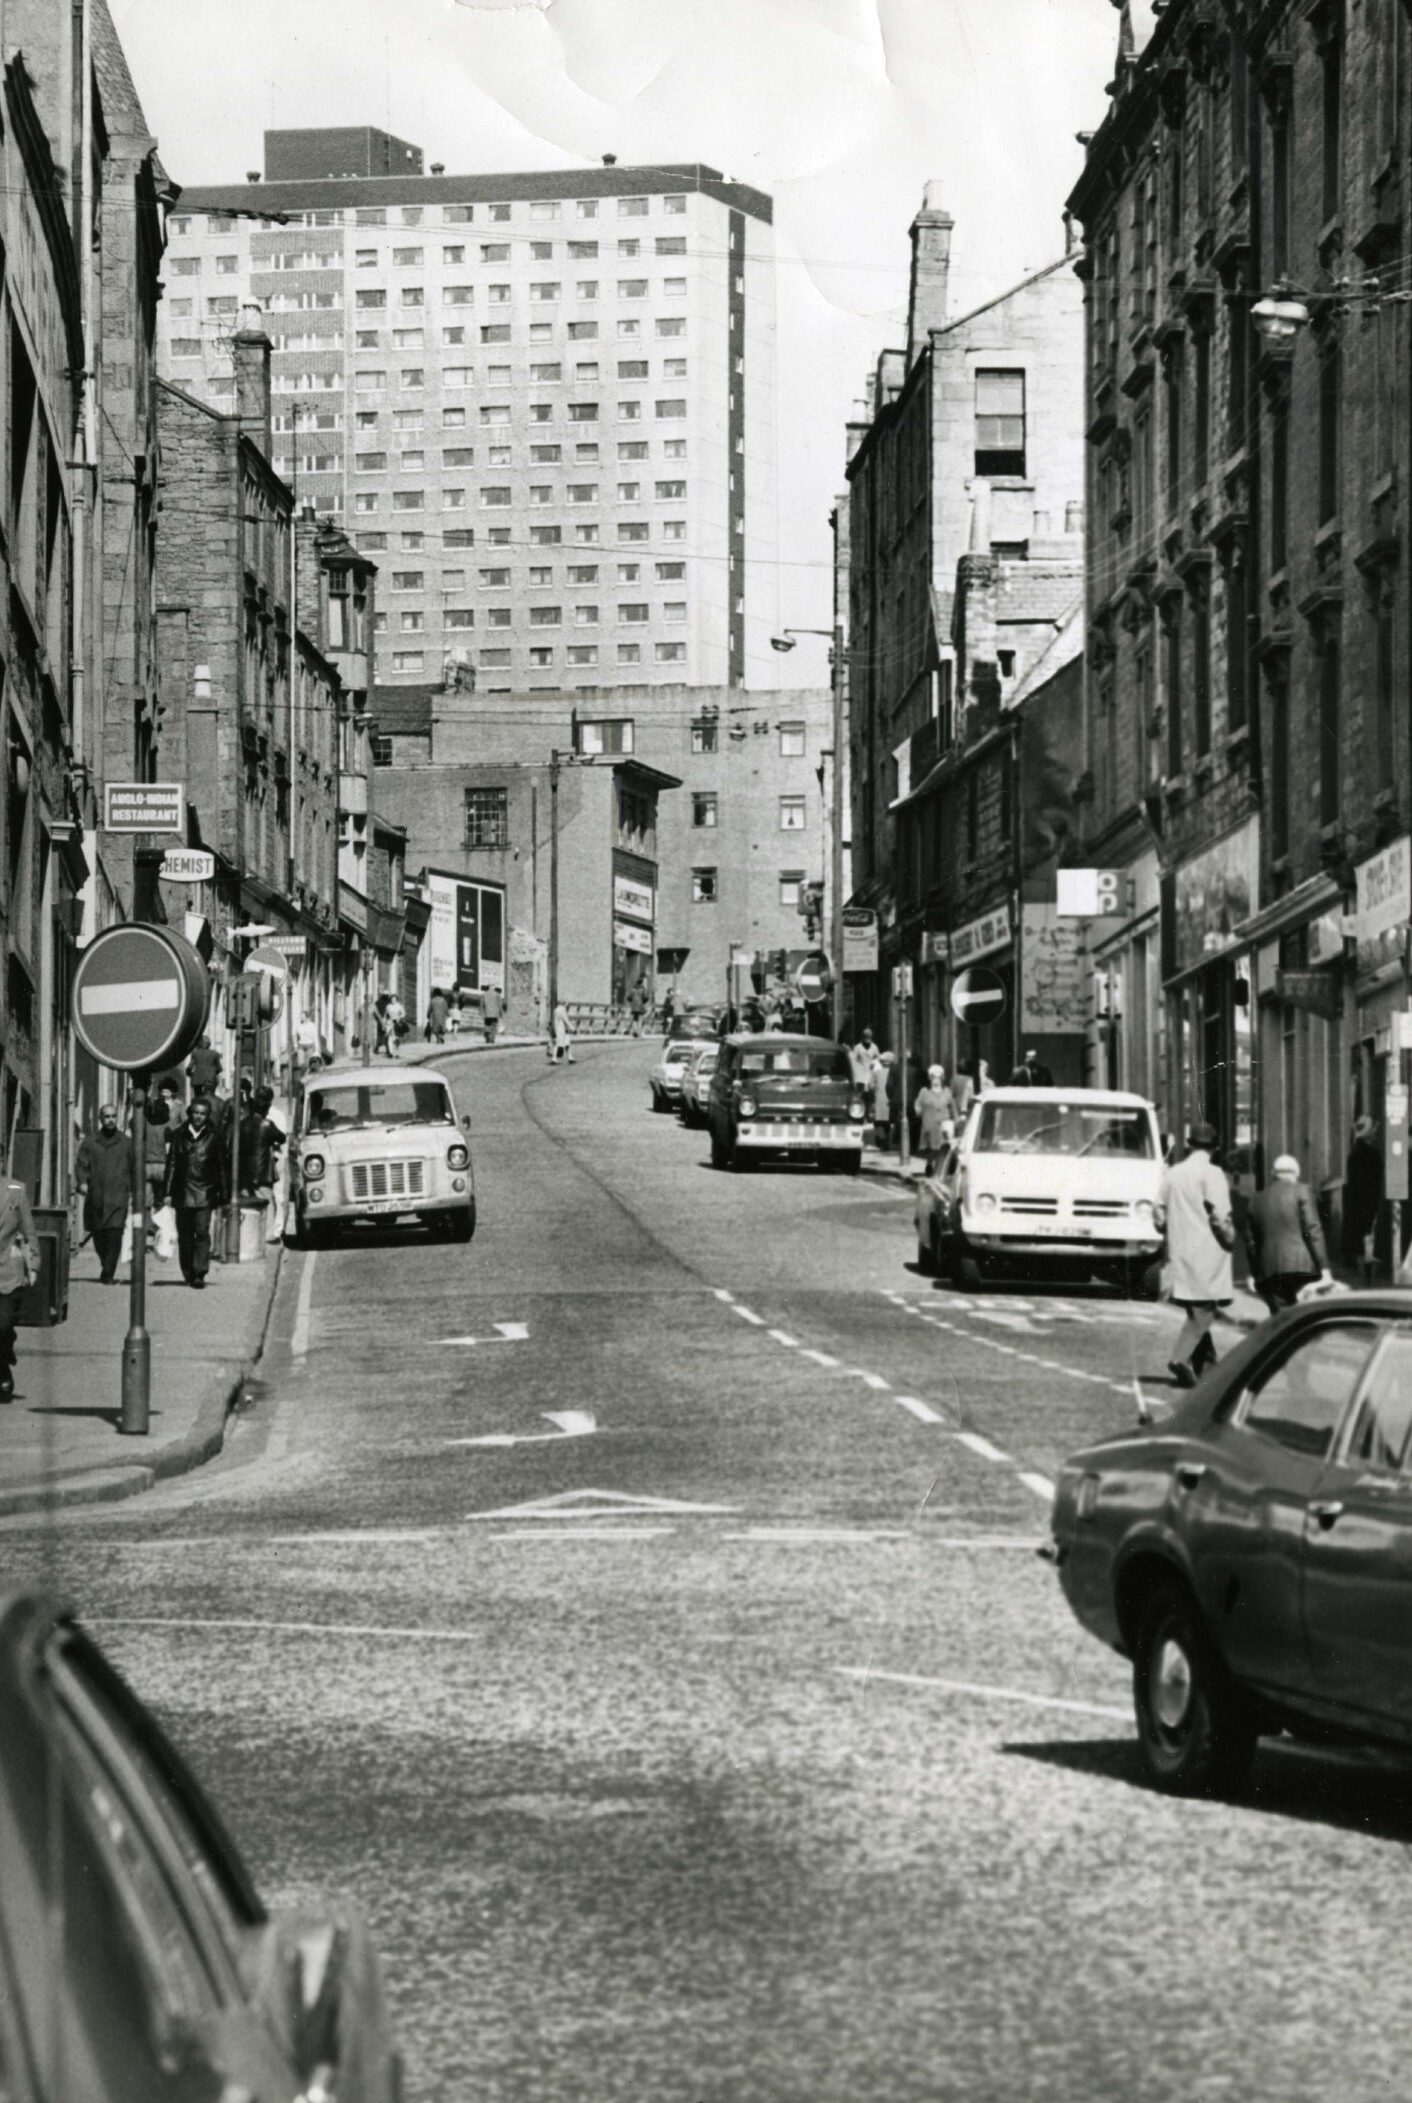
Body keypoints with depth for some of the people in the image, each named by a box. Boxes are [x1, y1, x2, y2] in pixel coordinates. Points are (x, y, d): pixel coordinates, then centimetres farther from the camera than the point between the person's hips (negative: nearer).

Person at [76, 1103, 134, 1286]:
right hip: (95, 1197, 2)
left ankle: (108, 1274, -14)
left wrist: (133, 1193, 10)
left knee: (114, 1235, -15)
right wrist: (82, 1182, -16)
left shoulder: (126, 1144, 11)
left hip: (118, 1197, -2)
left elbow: (134, 1169, 15)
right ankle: (107, 1269, 28)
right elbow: (81, 1165, 3)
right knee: (99, 1236, 7)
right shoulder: (89, 1143, 10)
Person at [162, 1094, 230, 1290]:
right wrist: (167, 1192, 3)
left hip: (204, 1194, -2)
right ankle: (188, 1273, 20)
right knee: (184, 1235, 7)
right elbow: (171, 1164, 9)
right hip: (183, 1194, 2)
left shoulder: (213, 1138, 2)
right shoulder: (180, 1136, 6)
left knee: (202, 1232, -11)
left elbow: (222, 1168, 6)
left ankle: (199, 1273, -12)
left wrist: (223, 1197, 5)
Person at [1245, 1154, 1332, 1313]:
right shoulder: (1301, 1191, 2)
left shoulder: (1256, 1201, 15)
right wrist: (1324, 1267, -5)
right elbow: (1313, 1230, -5)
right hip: (1301, 1266, -4)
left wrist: (1256, 1275, 20)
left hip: (1269, 1271, 4)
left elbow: (1250, 1242, 16)